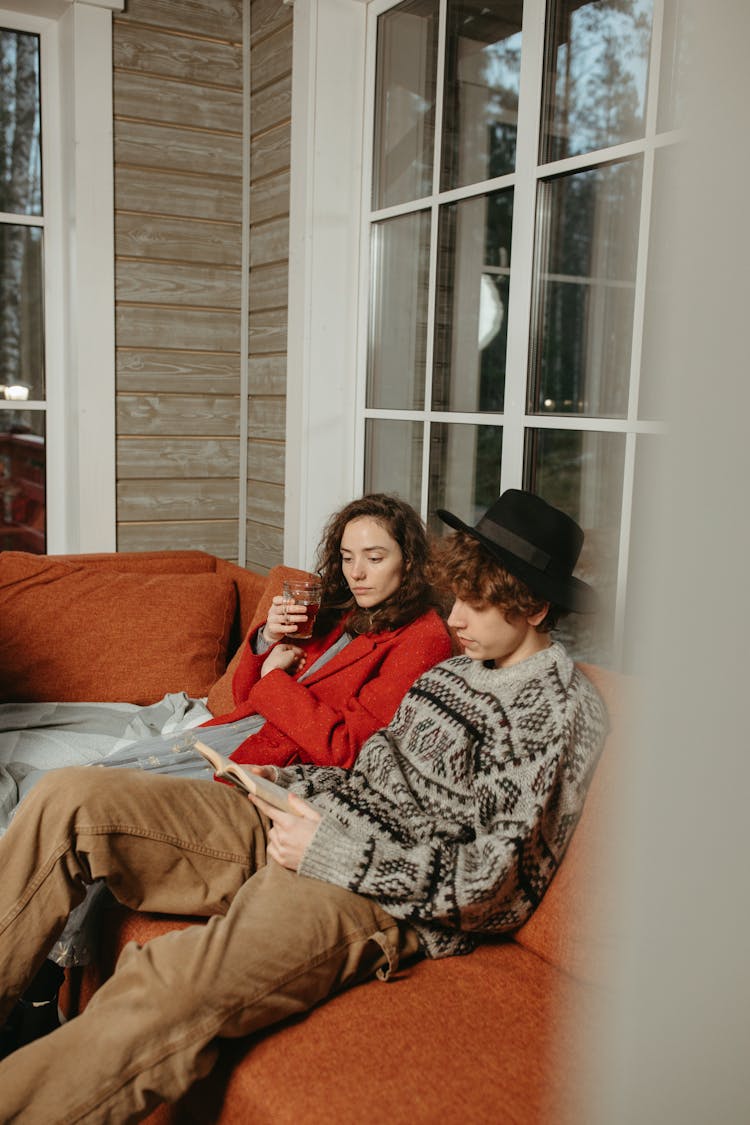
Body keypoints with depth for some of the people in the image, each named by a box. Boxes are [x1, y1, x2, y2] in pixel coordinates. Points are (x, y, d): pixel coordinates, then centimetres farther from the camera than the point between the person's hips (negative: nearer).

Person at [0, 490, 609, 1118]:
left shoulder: (565, 708, -8)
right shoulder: (454, 671, 18)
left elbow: (495, 885, -14)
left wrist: (337, 852, -17)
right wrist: (290, 783, 8)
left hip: (384, 898, -9)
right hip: (314, 826, 9)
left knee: (165, 994, -37)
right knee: (70, 799, -6)